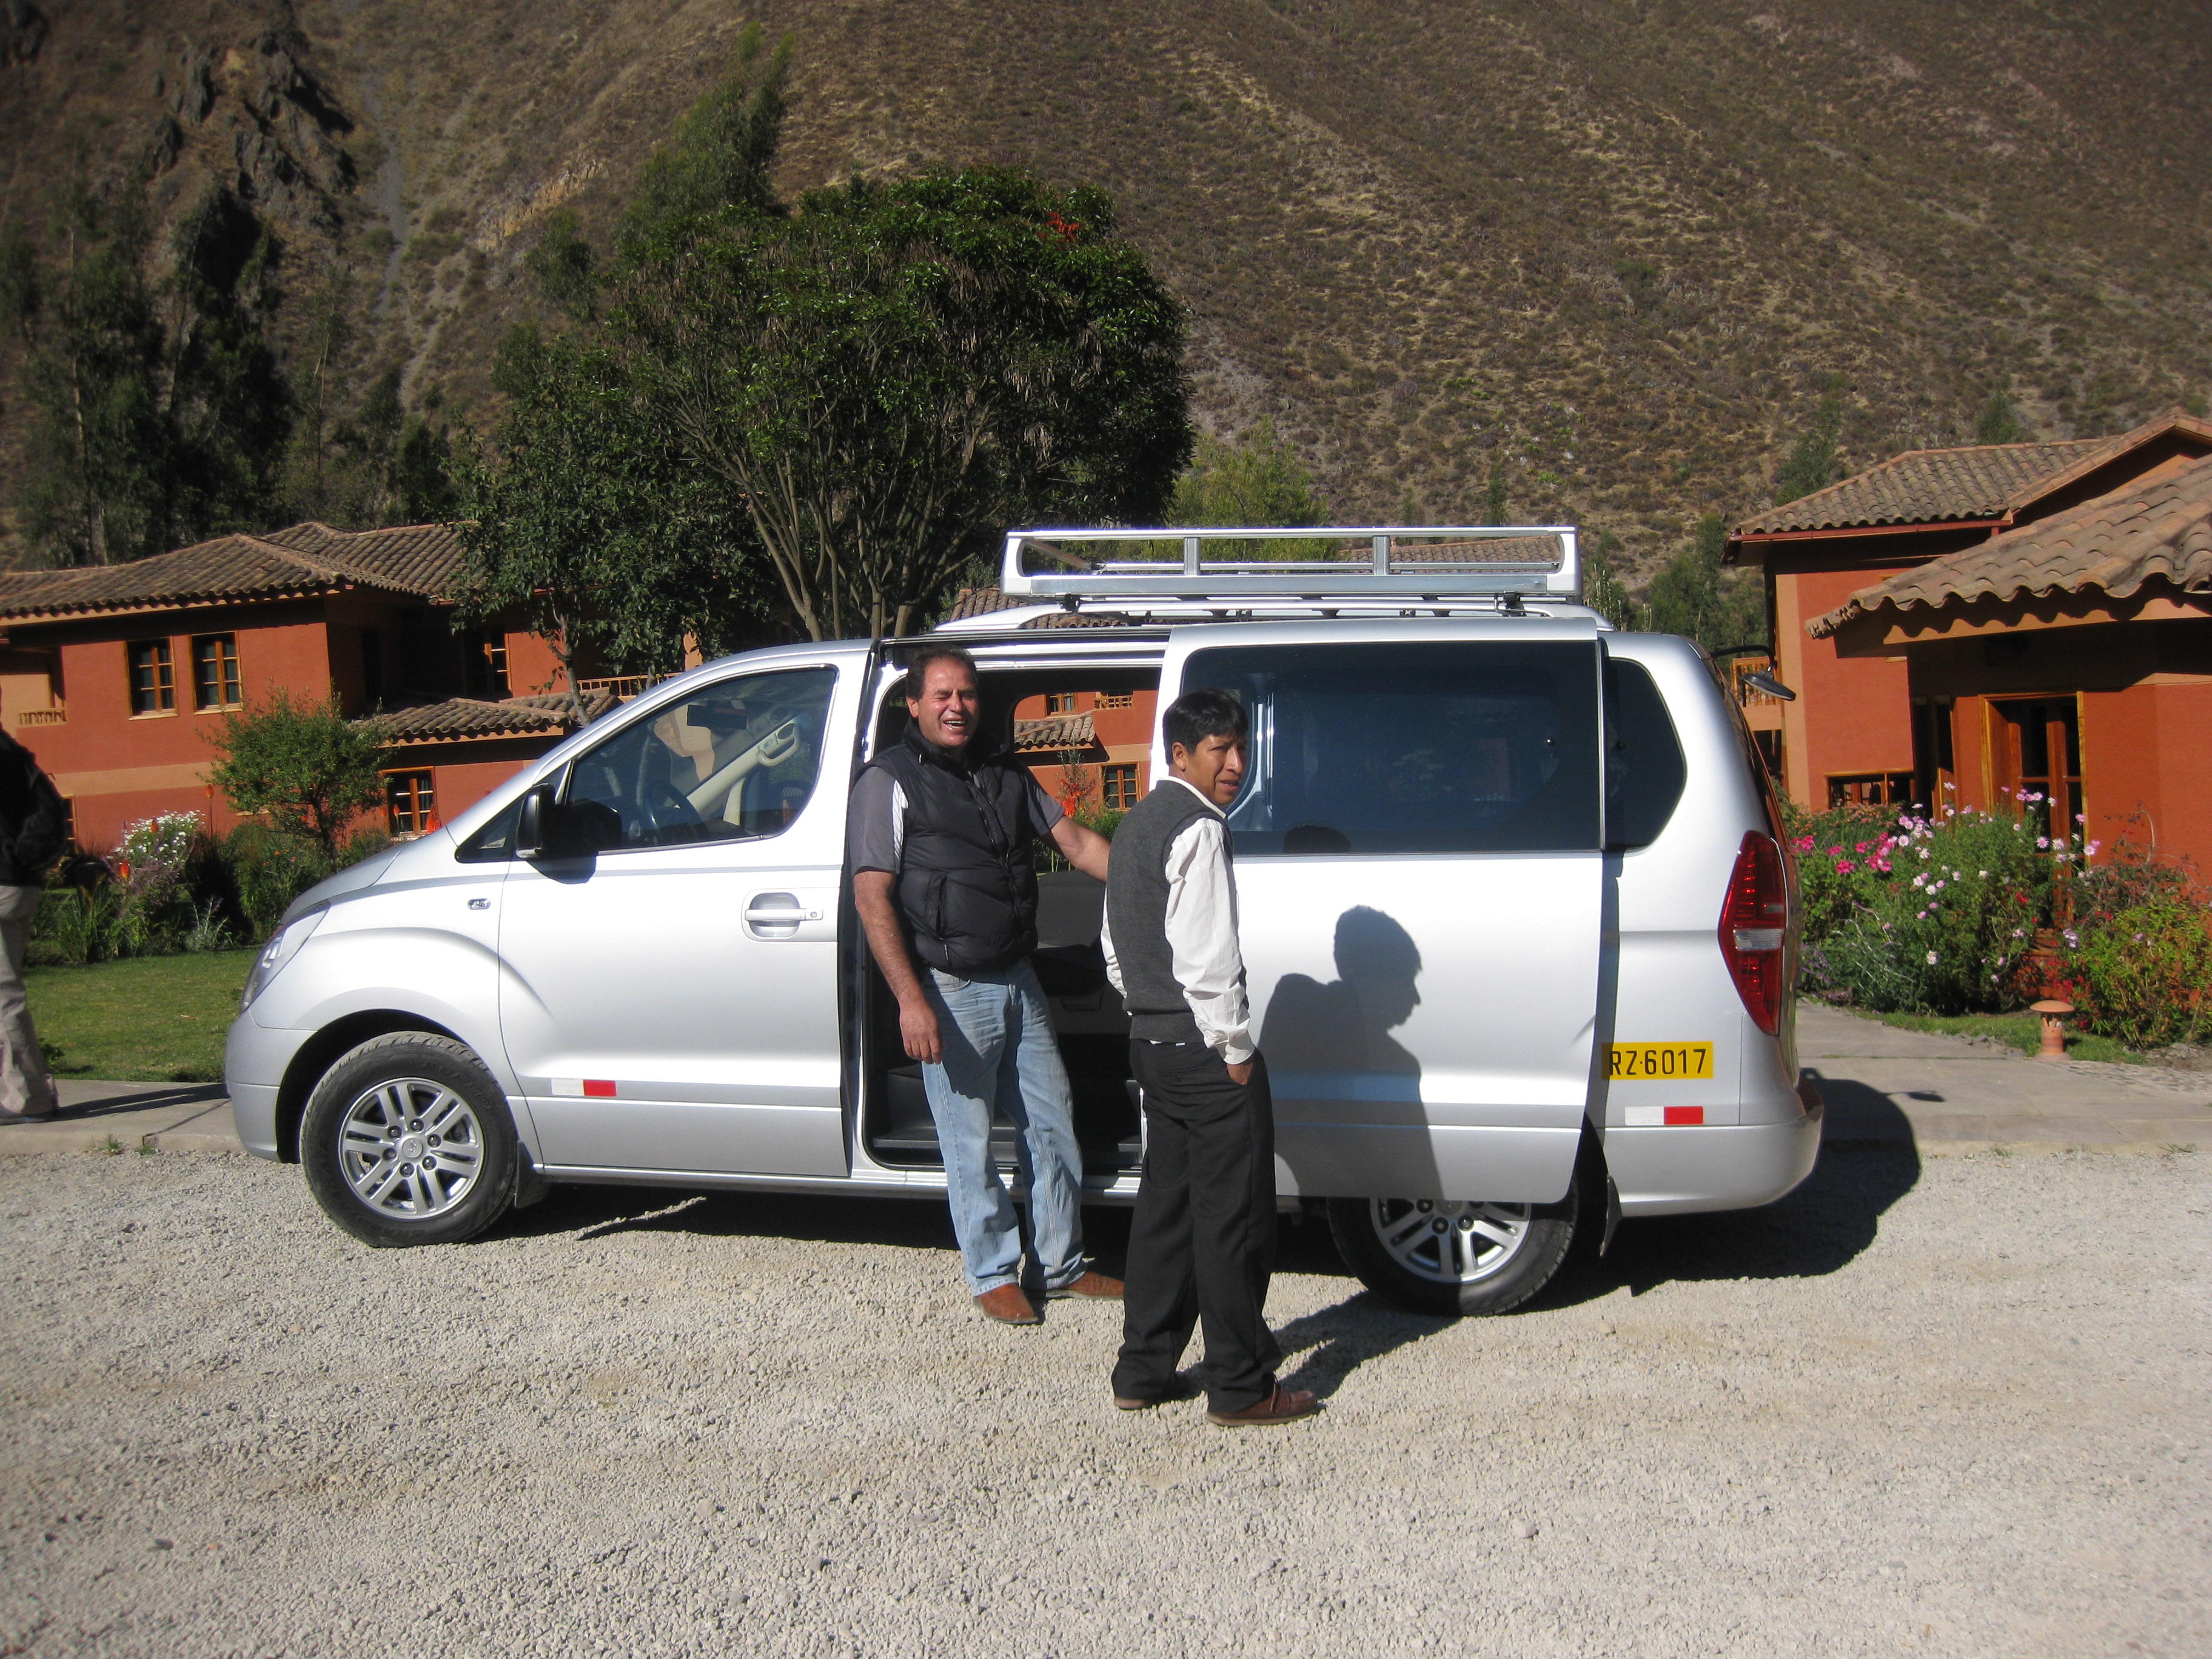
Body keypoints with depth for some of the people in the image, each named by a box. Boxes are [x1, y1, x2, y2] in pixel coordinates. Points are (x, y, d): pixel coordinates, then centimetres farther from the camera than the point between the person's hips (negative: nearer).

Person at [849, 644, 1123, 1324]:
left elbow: (1076, 840, 12)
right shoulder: (890, 781, -6)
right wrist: (911, 1000, -19)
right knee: (970, 1144, 4)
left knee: (1052, 1124, 12)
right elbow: (872, 896, -12)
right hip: (951, 992, -6)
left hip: (1018, 983, 6)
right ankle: (993, 1275, 20)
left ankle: (1060, 1264, 26)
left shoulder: (1006, 776, 13)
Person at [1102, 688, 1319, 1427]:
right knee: (1233, 1214, -1)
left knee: (1166, 1200, 16)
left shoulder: (1138, 823, 15)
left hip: (1152, 1043, 10)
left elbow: (1116, 947, 21)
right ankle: (1240, 1387, 7)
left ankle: (1143, 1371, 23)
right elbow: (1205, 956, -22)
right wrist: (1236, 1047, -14)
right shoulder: (1198, 828, -15)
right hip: (1204, 1051, -10)